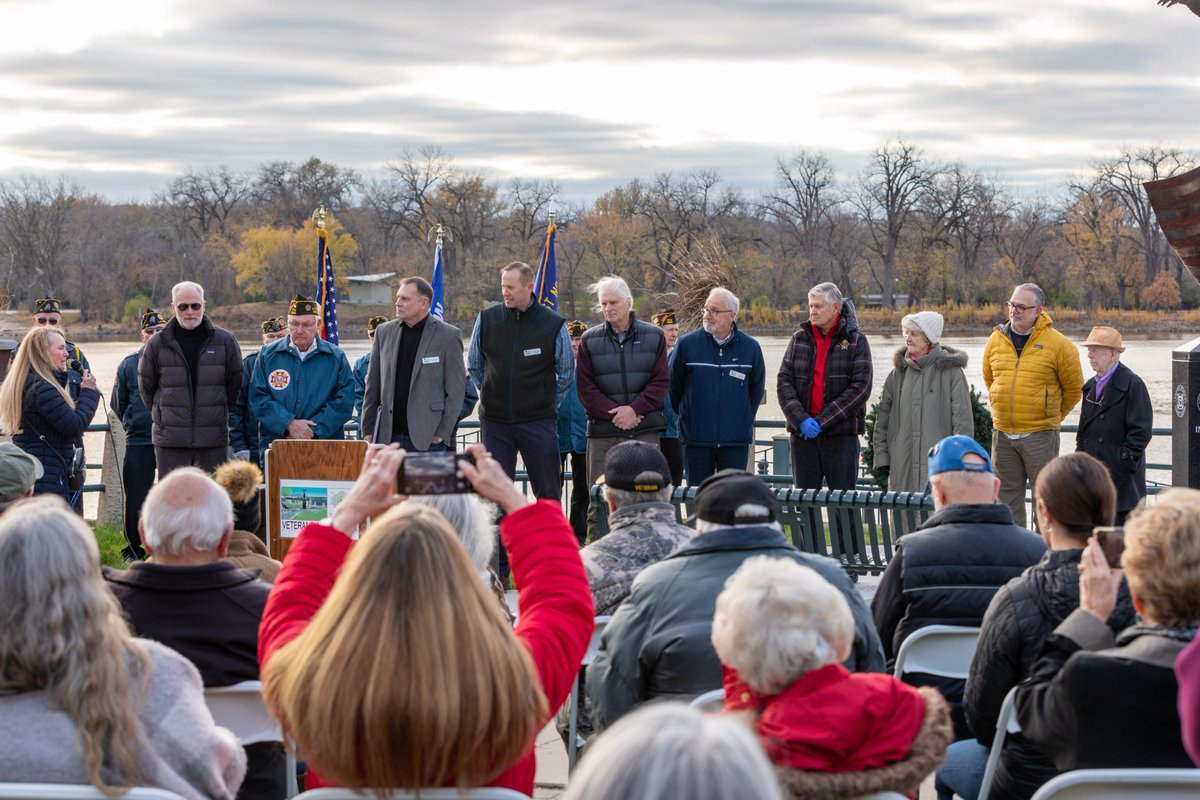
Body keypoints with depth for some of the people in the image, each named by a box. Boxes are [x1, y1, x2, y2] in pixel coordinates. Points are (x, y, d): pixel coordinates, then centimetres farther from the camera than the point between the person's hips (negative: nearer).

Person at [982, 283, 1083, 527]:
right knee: (1007, 496, 10)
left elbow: (1074, 389, 3)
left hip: (1039, 434, -5)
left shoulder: (1058, 344, -7)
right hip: (1002, 433, 5)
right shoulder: (996, 340, 6)